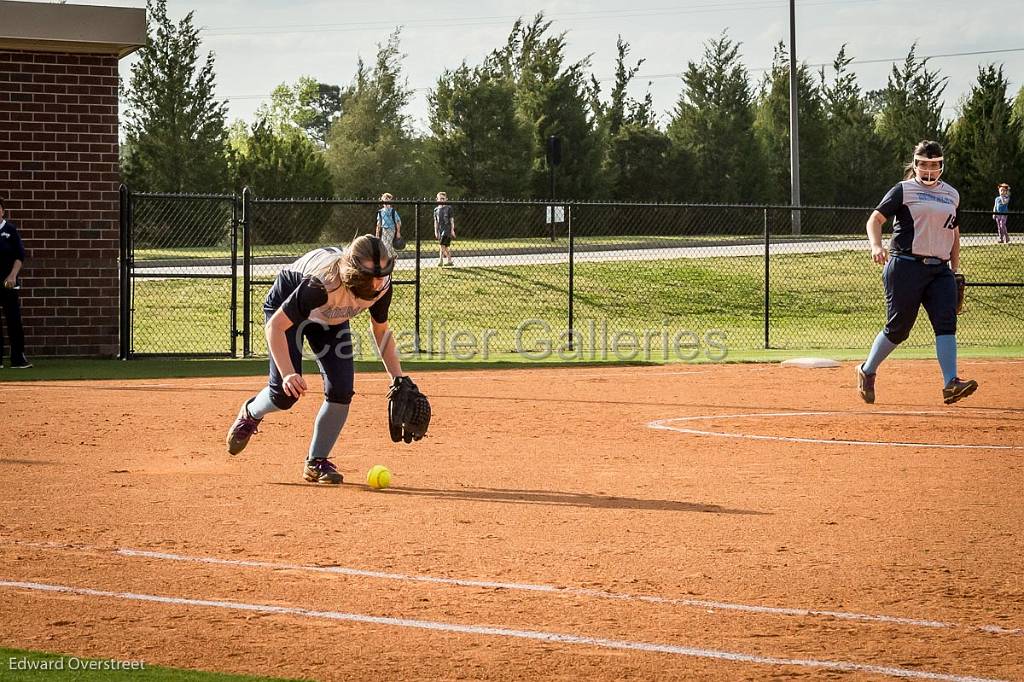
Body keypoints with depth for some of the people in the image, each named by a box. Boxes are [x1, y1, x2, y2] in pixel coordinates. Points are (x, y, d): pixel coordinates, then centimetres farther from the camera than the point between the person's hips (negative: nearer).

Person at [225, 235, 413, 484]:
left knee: (341, 390, -12)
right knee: (287, 392, -12)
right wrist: (288, 373, -50)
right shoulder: (323, 284, -44)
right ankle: (251, 413, 25)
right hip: (284, 305, -5)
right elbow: (275, 326, -39)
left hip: (331, 318, 5)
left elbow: (380, 330, -6)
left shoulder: (381, 286, -27)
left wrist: (398, 378, -13)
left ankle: (317, 462, 6)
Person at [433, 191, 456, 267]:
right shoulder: (436, 209, 11)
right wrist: (436, 231, 11)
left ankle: (440, 260, -13)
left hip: (447, 228, -5)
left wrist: (452, 230, -7)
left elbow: (452, 220, -2)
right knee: (446, 246, 8)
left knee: (443, 244, -16)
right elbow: (436, 221, 15)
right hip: (440, 229, 5)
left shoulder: (448, 208, -2)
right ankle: (449, 261, 13)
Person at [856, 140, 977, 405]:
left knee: (946, 322, -14)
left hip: (940, 269, 5)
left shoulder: (951, 194, 18)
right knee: (898, 327, -2)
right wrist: (876, 246, -22)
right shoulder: (903, 190, 1)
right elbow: (876, 218, -4)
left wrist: (955, 270, 21)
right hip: (907, 266, -5)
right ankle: (867, 371, 20)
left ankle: (951, 383, -23)